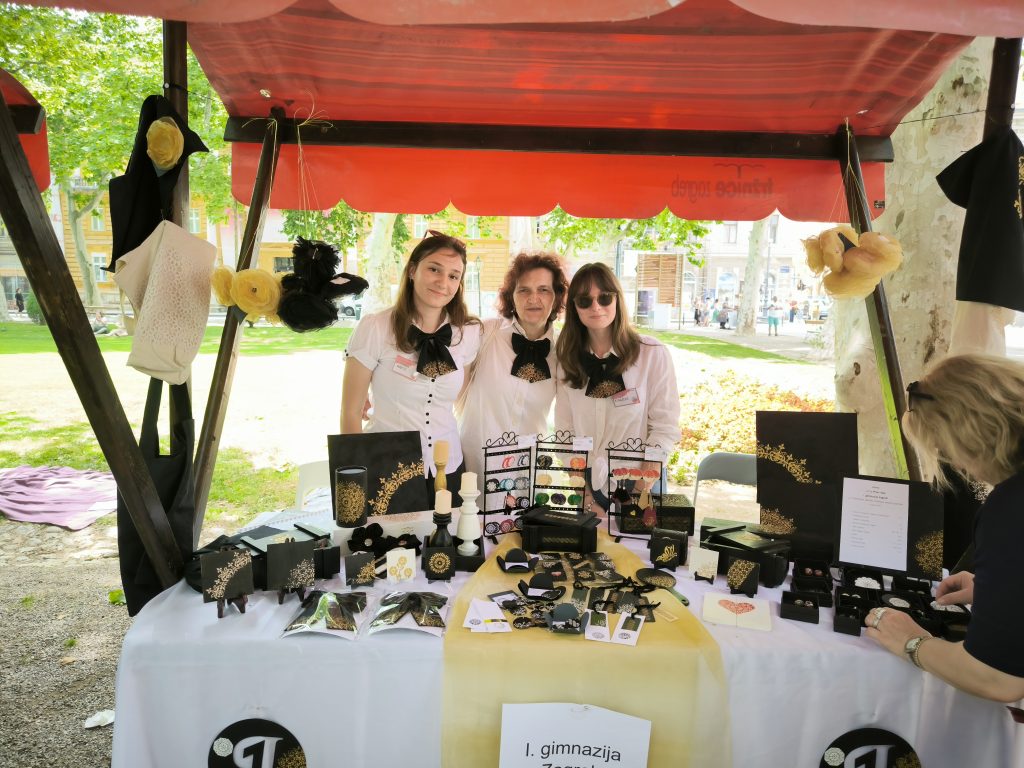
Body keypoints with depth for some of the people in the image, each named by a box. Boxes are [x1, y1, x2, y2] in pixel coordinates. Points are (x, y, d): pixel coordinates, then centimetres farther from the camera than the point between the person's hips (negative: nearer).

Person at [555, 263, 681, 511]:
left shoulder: (653, 354, -10)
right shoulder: (568, 360, 0)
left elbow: (666, 428, -10)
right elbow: (565, 431, -1)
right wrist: (581, 488, -10)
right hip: (586, 489, 3)